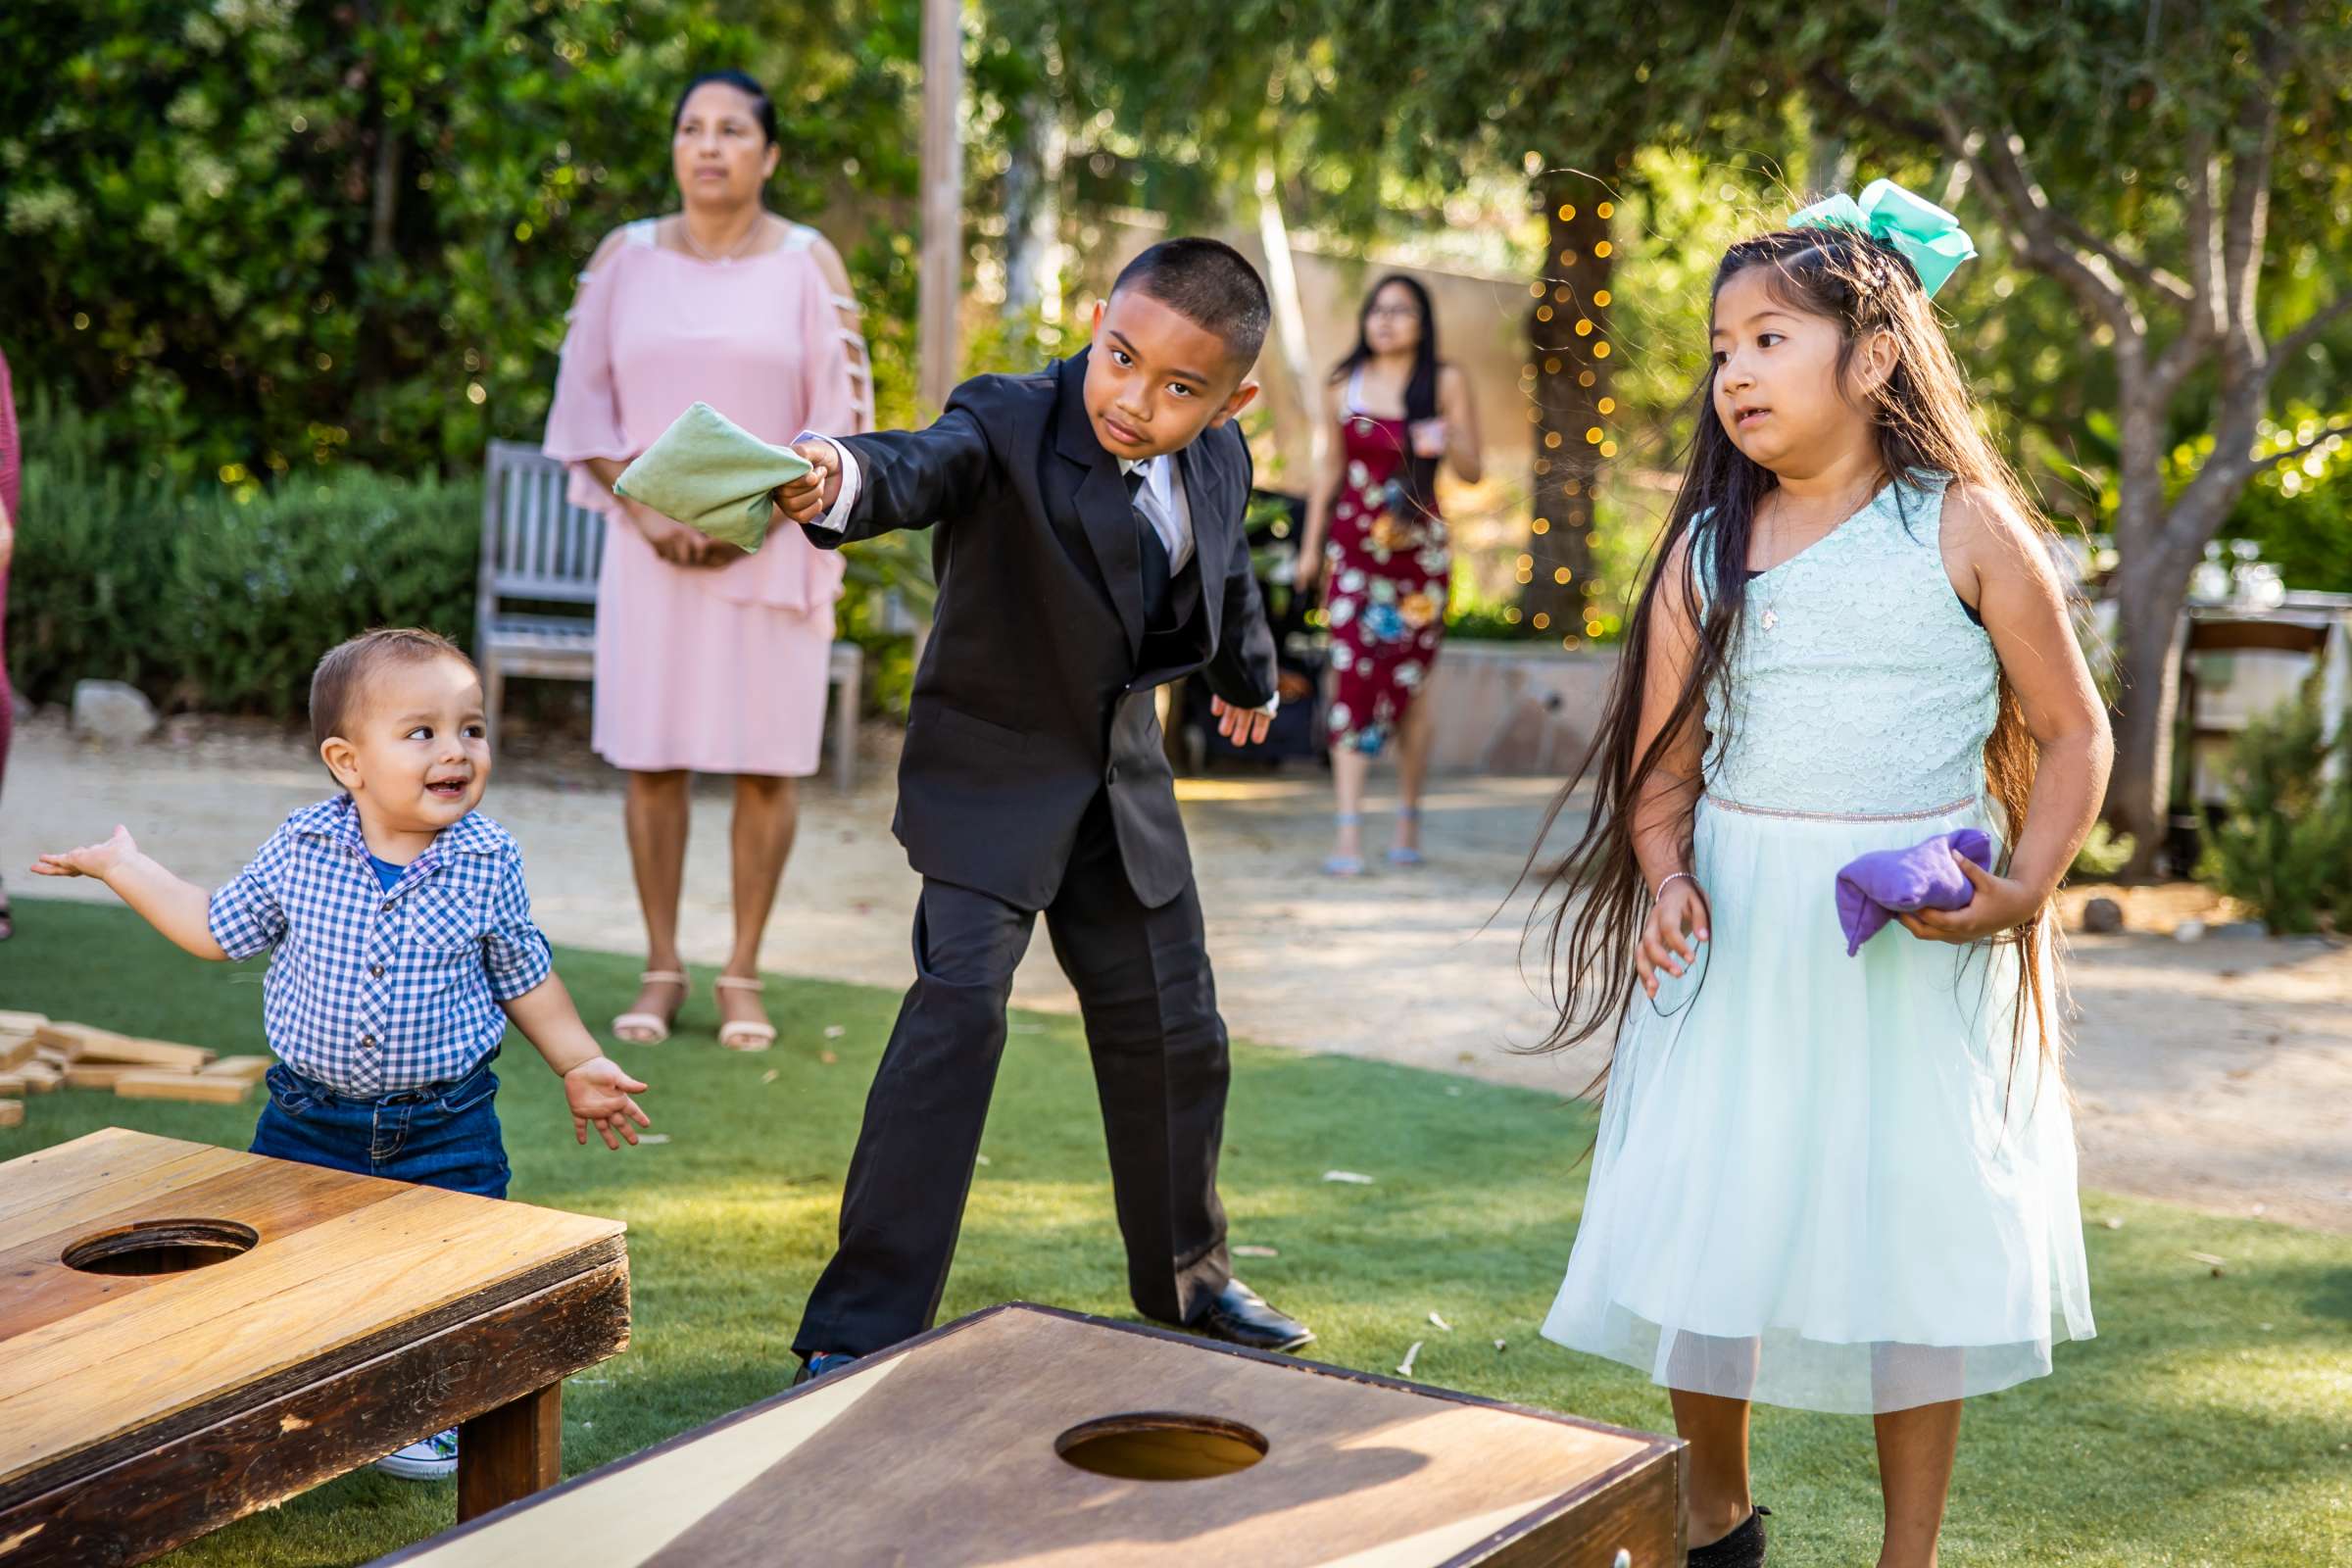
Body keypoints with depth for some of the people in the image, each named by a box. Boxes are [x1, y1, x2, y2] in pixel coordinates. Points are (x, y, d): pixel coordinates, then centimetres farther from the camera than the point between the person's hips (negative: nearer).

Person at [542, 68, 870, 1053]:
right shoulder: (626, 257, 6)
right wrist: (648, 509, -8)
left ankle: (743, 973, 10)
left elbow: (839, 414, -1)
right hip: (651, 546, 2)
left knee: (767, 759, 0)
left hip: (772, 549, -1)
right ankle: (662, 970, 12)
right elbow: (585, 400, 6)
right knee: (653, 757, 2)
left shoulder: (807, 264, 1)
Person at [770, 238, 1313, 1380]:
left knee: (1174, 1029, 14)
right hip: (993, 767, -6)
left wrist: (1247, 676, 37)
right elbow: (929, 465, -46)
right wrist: (845, 483, -70)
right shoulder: (1010, 425, -23)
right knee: (958, 1006, -21)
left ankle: (1185, 1279, 38)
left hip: (1122, 780, 6)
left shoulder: (1218, 463, -4)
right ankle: (858, 1328, -12)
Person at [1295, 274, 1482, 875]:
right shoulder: (1343, 386, 9)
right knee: (1351, 677, -10)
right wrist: (1311, 544, 14)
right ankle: (1349, 834, -13)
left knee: (1410, 685, 4)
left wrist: (1447, 442, -19)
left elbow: (1473, 472, 2)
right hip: (1353, 548, 1)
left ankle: (1409, 823, 17)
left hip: (1419, 549, -1)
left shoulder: (1446, 383, 3)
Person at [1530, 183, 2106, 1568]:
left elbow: (2073, 734, 0)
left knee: (1920, 1241, 5)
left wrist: (2022, 890, -13)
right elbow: (1664, 762, 7)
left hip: (1919, 944, -2)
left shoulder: (1966, 528, -3)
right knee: (1706, 1229, 6)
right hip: (1740, 934, 3)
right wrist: (1666, 877, -12)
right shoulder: (1708, 549, 5)